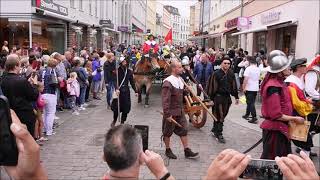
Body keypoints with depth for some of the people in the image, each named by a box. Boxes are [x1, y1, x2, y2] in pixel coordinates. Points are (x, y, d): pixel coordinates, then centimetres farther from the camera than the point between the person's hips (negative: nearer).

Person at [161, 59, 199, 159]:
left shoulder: (180, 80, 7)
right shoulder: (168, 82, -20)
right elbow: (165, 100, -23)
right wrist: (167, 114, -24)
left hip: (180, 111, 8)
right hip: (171, 112, -7)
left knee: (184, 130, 9)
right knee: (168, 132, 9)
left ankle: (187, 151, 16)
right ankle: (168, 150, 25)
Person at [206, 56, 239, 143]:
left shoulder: (231, 74, 7)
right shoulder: (216, 74, -11)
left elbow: (234, 86, 14)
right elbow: (211, 86, -10)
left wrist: (236, 97, 14)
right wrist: (210, 98, -11)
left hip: (227, 97, 6)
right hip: (218, 97, -6)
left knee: (223, 115, 14)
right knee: (219, 116, -3)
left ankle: (214, 129, 31)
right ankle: (219, 134, 6)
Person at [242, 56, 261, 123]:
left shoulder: (248, 68, -14)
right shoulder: (258, 69, 7)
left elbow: (246, 79, -18)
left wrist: (244, 87, -13)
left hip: (249, 88, -7)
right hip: (256, 88, 7)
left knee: (250, 103, -4)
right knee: (250, 102, 17)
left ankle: (254, 117, -11)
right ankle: (247, 114, 28)